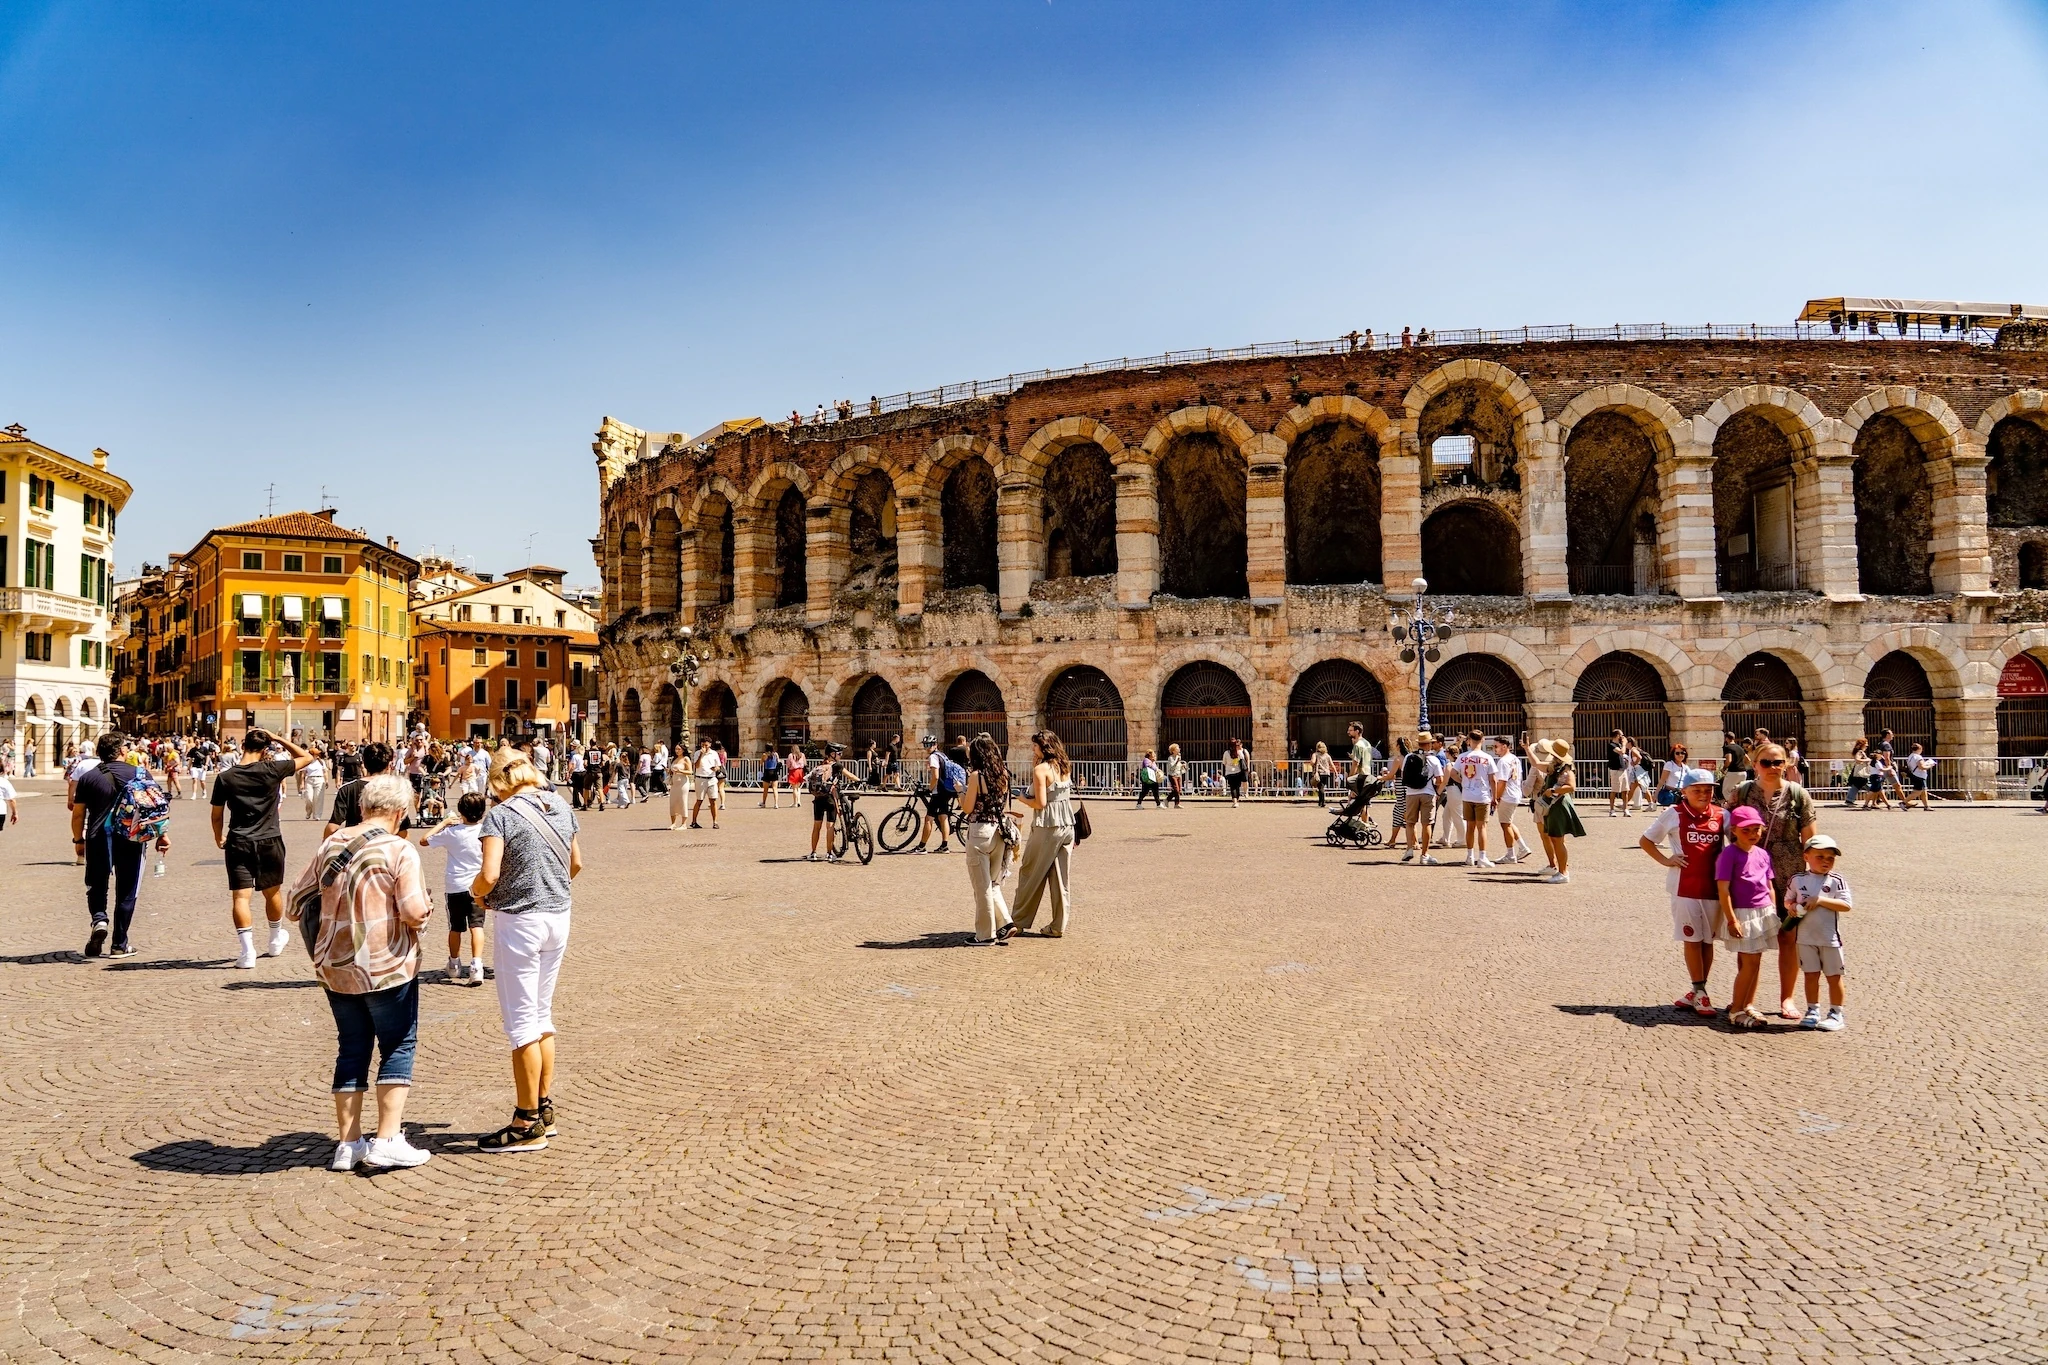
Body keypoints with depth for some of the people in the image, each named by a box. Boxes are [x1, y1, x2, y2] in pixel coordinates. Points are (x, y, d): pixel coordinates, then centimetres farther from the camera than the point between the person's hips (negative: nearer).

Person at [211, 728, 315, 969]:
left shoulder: (225, 778, -4)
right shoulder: (272, 770, -10)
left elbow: (217, 815, 5)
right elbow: (307, 757, 3)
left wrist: (218, 837, 24)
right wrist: (279, 740, 4)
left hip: (238, 843, 0)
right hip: (269, 841, 0)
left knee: (241, 896, -1)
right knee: (273, 893, 18)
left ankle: (248, 950, -10)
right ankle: (276, 940, 37)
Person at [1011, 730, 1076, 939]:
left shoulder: (1041, 769, -12)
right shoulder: (1065, 767, 9)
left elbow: (1040, 803, -18)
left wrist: (1023, 798, 2)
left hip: (1047, 827, -7)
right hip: (1067, 826, 7)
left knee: (1031, 875, 6)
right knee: (1061, 878, 8)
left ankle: (1019, 922, 15)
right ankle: (1058, 926, 10)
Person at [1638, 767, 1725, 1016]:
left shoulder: (1722, 816, 3)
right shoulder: (1673, 815, -2)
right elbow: (1645, 841, 6)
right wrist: (1665, 860, -6)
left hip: (1713, 887, 3)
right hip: (1685, 888, -2)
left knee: (1708, 940, 9)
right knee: (1691, 939, 1)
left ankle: (1697, 991, 20)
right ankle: (1699, 993, 8)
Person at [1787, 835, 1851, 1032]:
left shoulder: (1836, 880, -6)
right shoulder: (1798, 879, 2)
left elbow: (1847, 905, -13)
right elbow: (1788, 900, 12)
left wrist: (1821, 900, -21)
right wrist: (1793, 907, -10)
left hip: (1830, 937, -2)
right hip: (1806, 937, 2)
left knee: (1834, 976, 6)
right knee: (1811, 975, 11)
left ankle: (1836, 1015, 17)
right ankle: (1813, 1012, 22)